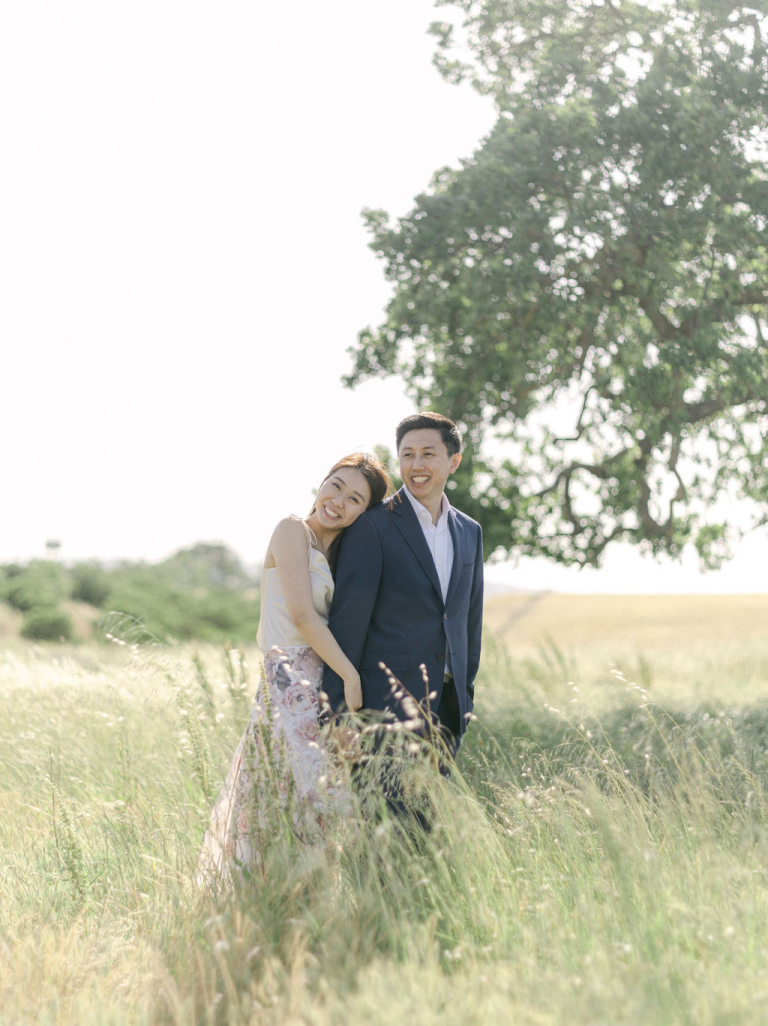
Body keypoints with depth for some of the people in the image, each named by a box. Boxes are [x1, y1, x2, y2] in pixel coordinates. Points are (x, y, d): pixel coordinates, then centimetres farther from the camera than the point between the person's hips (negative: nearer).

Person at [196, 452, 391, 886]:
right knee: (319, 788, -15)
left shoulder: (336, 554, 19)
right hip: (291, 683, -8)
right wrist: (350, 675, -13)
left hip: (324, 682, 8)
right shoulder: (293, 530, -5)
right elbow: (301, 614, -13)